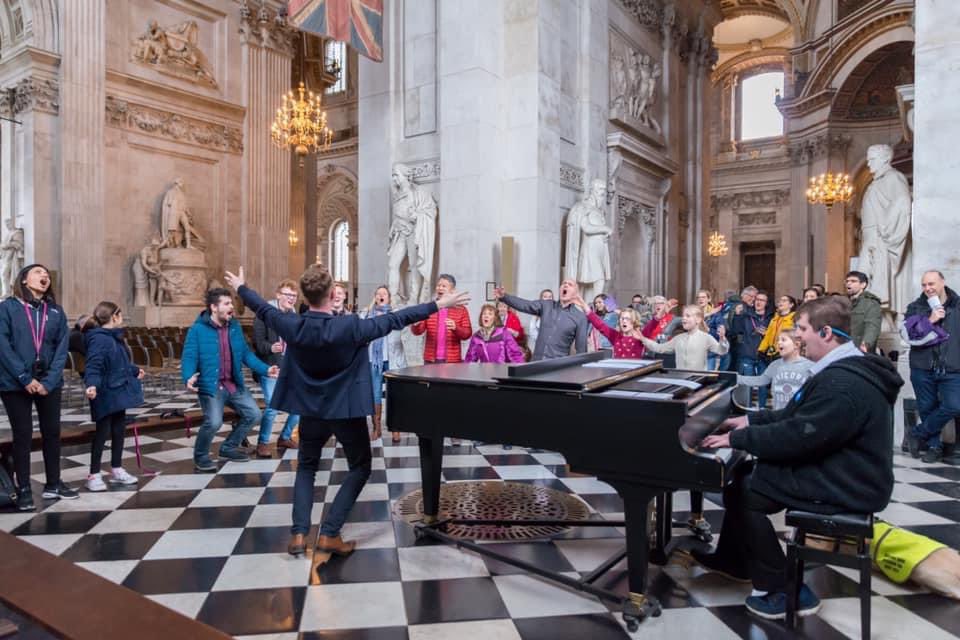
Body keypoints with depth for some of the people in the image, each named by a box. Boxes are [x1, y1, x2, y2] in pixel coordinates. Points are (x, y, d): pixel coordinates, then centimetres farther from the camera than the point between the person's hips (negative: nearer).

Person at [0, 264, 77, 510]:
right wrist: (25, 378, -16)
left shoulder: (56, 311, 7)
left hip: (49, 383, 3)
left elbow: (62, 348, 1)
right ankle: (24, 490, 14)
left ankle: (53, 484, 23)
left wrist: (49, 381, -10)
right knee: (22, 435, 3)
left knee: (52, 432, 9)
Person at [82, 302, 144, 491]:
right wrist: (92, 384, -45)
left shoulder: (115, 337, 13)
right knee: (103, 432, -2)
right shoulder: (98, 339, -18)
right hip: (106, 395, -9)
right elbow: (93, 366, -29)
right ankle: (94, 475, 9)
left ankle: (117, 470, 25)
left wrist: (135, 371, 41)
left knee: (119, 430, 14)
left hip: (119, 393, 9)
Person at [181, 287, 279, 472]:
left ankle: (229, 447, 27)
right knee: (214, 422, -23)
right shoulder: (197, 330, -10)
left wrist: (265, 369, 0)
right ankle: (201, 456, 8)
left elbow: (246, 353, 9)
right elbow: (189, 357, -13)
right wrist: (189, 377, -33)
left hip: (235, 384, 6)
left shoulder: (235, 327, 6)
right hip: (211, 386, -6)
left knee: (253, 414, 6)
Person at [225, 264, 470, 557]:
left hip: (310, 410, 4)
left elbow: (263, 309, 6)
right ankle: (329, 534, 8)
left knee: (306, 467, 23)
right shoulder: (350, 327, -24)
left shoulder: (292, 326, -13)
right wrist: (438, 304, -14)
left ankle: (298, 534, 15)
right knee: (360, 468, 14)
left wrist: (240, 287, 25)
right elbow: (395, 319, -21)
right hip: (346, 410, -4)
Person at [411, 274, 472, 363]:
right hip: (430, 360, 1)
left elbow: (467, 334, 0)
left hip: (452, 360, -1)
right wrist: (416, 324, -21)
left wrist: (455, 328, -20)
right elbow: (418, 331, 3)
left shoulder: (461, 310, 5)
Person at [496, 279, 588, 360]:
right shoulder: (546, 306, 8)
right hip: (537, 362, 2)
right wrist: (504, 296, -17)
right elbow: (524, 304, -3)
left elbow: (581, 347, 3)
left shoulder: (580, 317, 2)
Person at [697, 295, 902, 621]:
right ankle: (732, 560, 27)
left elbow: (796, 437, -28)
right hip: (835, 468, 11)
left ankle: (784, 590, 0)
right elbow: (795, 416, 16)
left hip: (843, 487, -11)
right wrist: (749, 421, 9)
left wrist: (737, 439, -18)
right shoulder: (842, 369, 8)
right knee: (746, 473, 13)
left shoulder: (844, 384, -28)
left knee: (740, 493, -11)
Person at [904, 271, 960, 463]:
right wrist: (929, 321, -17)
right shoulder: (916, 307, 5)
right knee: (927, 409, 8)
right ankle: (934, 447, 24)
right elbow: (908, 333, -9)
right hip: (923, 368, 1)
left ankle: (917, 434, 4)